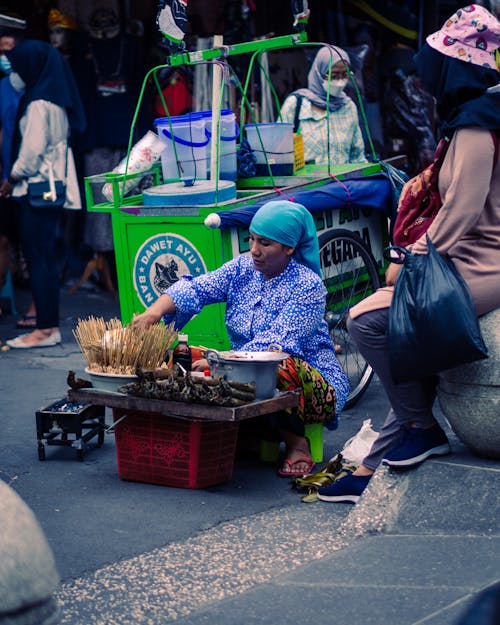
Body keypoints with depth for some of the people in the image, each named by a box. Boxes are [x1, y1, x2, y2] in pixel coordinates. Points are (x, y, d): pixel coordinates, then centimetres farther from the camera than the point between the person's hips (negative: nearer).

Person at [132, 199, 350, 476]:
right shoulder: (242, 268, 5)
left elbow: (276, 344, -26)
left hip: (314, 386, -6)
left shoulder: (308, 286, -14)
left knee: (281, 365, -39)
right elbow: (196, 288, -8)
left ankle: (296, 443, -12)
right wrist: (155, 311, -28)